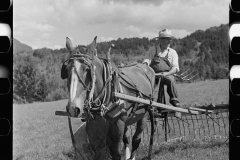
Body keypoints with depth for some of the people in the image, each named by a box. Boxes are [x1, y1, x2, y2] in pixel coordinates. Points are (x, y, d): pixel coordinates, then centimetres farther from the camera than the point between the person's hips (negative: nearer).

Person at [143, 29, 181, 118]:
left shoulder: (173, 52, 11)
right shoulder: (153, 49, 9)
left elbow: (175, 68, 2)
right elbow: (146, 62, 2)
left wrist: (166, 74, -17)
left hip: (167, 74, 1)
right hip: (153, 74, 0)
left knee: (171, 80, -35)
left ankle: (176, 104, -26)